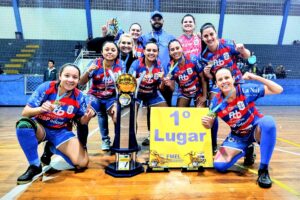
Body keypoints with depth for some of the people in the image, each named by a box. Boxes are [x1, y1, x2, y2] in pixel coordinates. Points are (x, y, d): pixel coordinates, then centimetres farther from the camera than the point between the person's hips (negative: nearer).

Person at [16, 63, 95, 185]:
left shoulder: (79, 97, -12)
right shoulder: (45, 87, -17)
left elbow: (81, 121, -1)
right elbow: (25, 113, -17)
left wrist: (87, 117, -25)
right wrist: (41, 109, -38)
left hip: (61, 131, 2)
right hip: (40, 127, -1)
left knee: (82, 163, -15)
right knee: (23, 123, -37)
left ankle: (51, 149, 14)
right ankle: (35, 166, -15)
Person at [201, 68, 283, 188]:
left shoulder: (246, 90, -19)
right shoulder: (216, 102, -14)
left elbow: (278, 90, -15)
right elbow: (209, 125, -4)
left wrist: (256, 77, -28)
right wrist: (205, 122, -30)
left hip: (256, 129, -1)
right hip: (238, 136, 2)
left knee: (268, 121, -39)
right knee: (219, 165, -16)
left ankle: (263, 170, -25)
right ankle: (245, 151, 15)